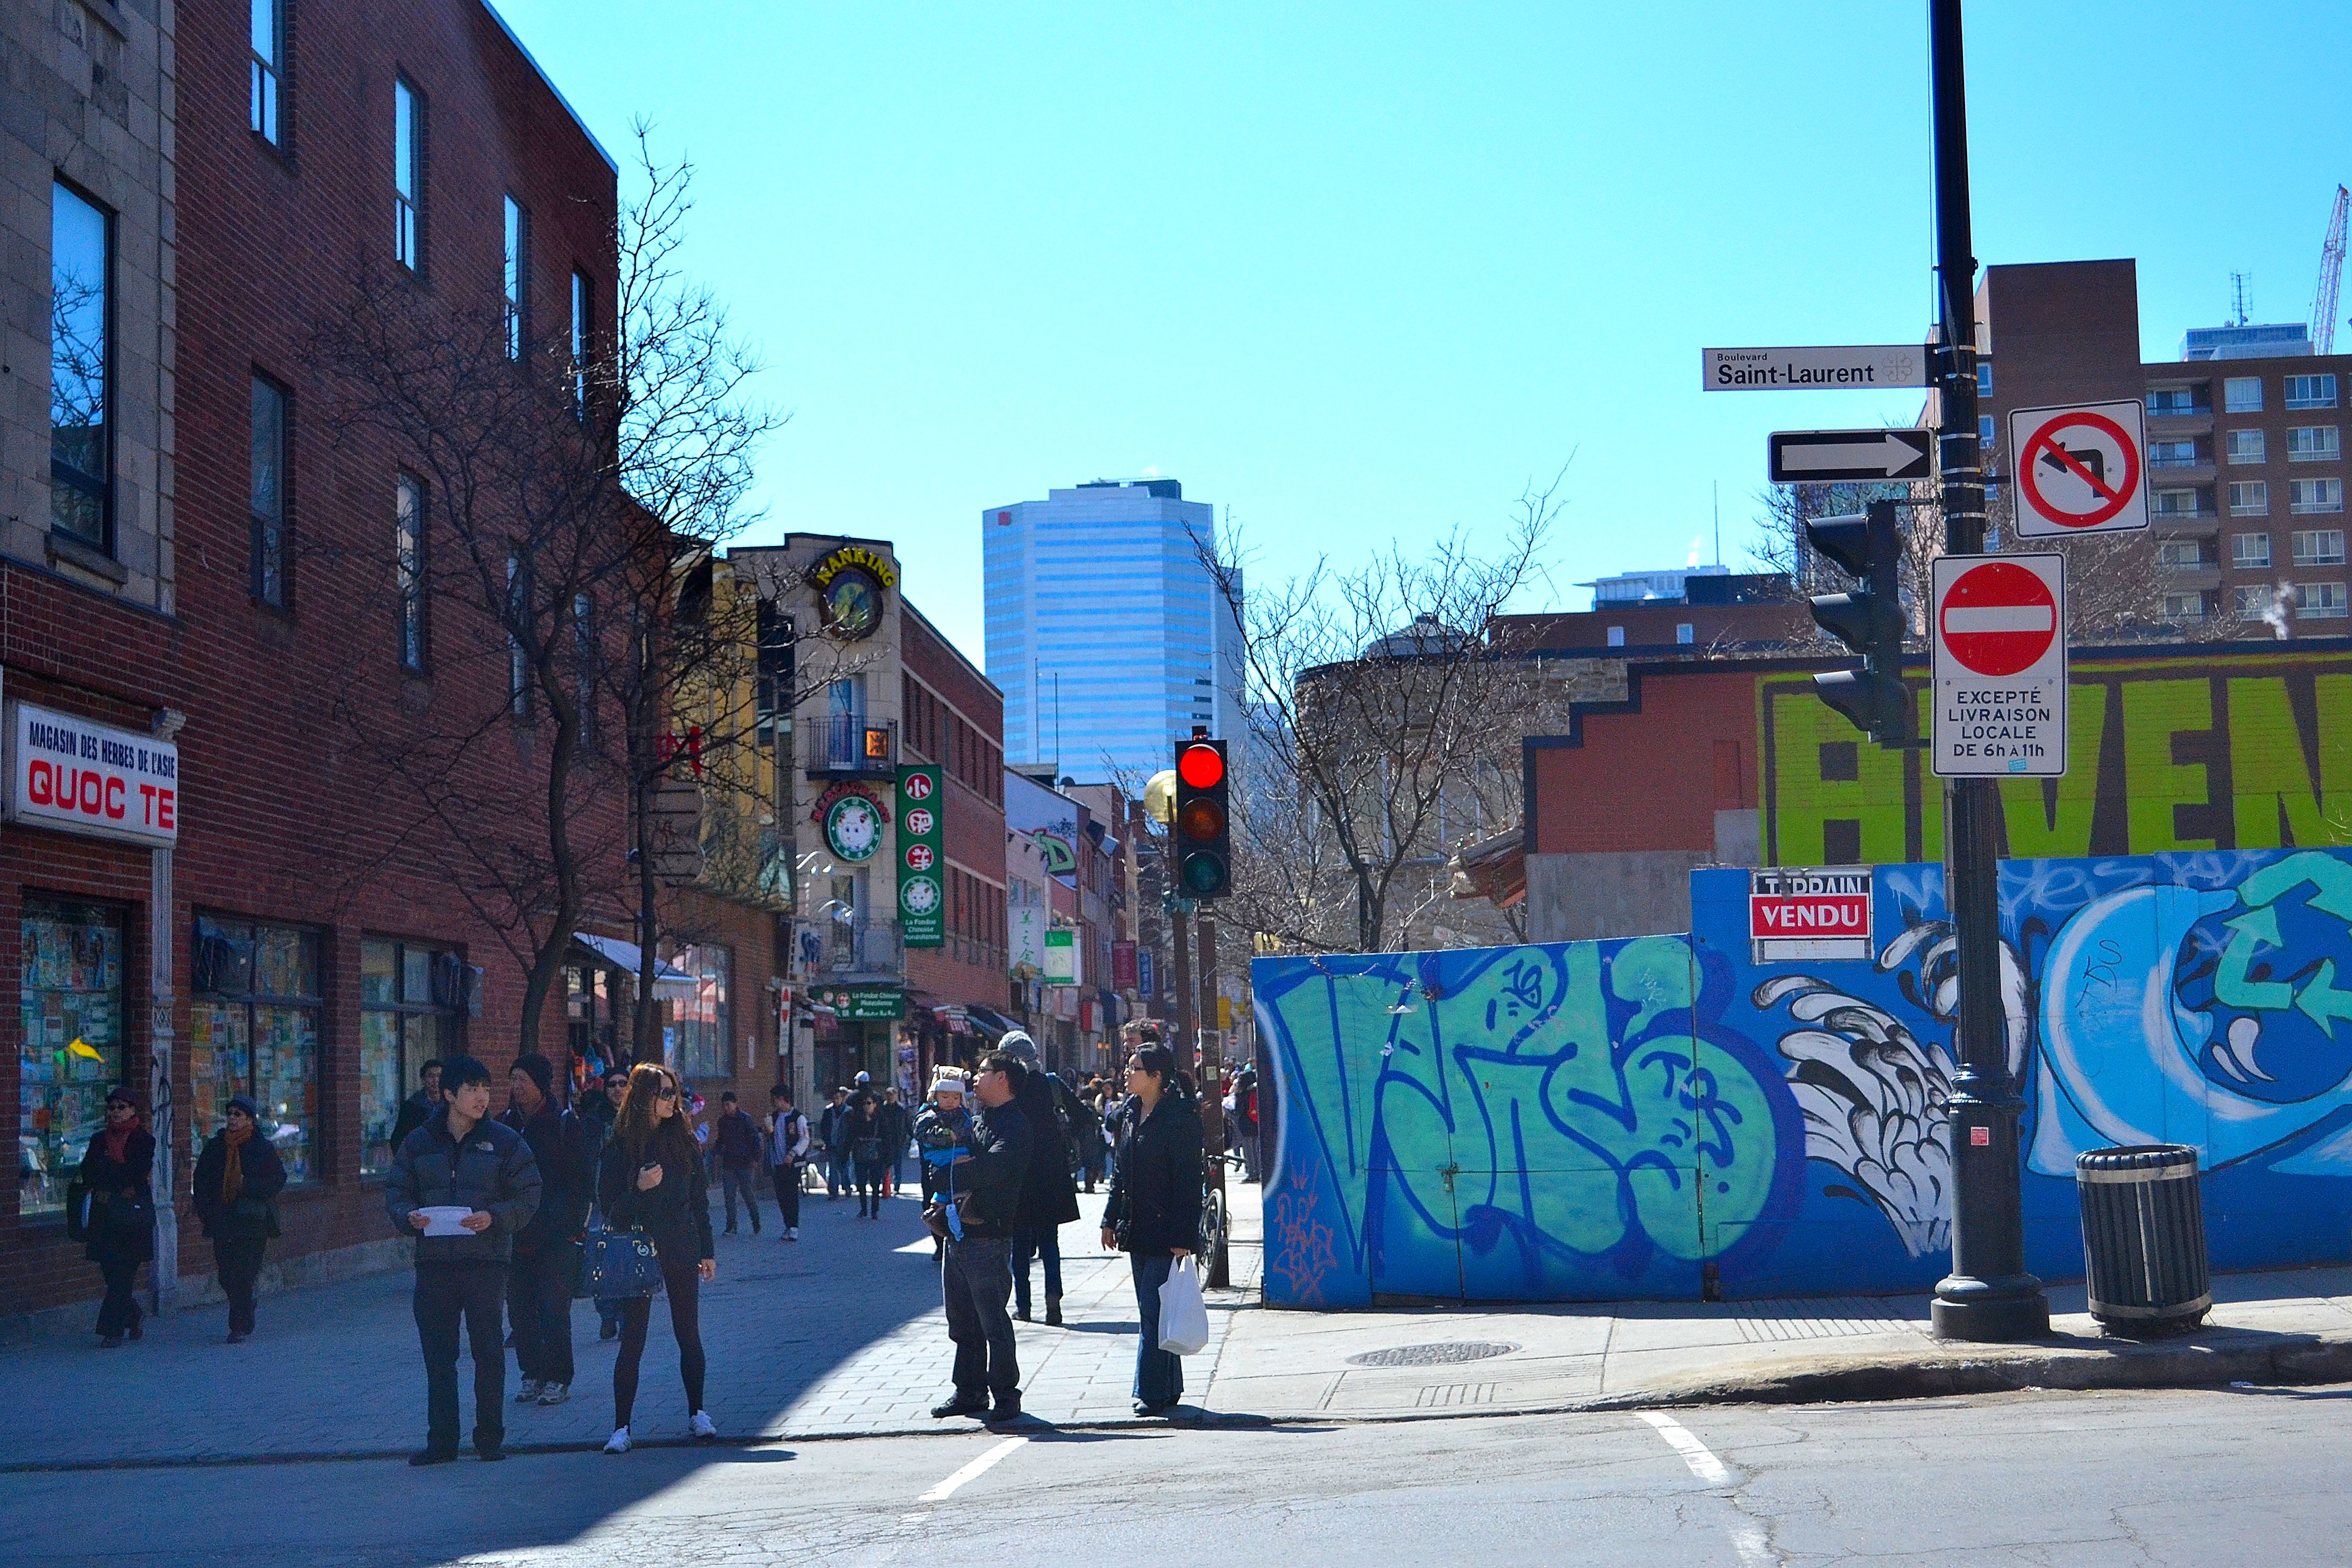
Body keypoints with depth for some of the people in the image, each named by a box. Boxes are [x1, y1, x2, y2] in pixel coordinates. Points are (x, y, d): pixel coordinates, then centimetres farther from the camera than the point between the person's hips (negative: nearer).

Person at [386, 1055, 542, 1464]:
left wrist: (495, 1217, -17)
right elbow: (396, 1192, 12)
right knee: (438, 1355, 6)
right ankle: (441, 1441, 13)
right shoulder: (418, 1143, 7)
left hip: (486, 1261, -2)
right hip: (434, 1262, 2)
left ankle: (490, 1437, 11)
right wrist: (408, 1215, -10)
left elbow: (528, 1197, 0)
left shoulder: (504, 1142, 1)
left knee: (488, 1351, 0)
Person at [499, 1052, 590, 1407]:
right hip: (516, 1233, 5)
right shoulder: (506, 1123, 11)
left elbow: (584, 1178, -2)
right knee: (520, 1308, 6)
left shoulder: (566, 1125, -2)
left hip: (555, 1235, -5)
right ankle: (532, 1374, 15)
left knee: (554, 1308, -5)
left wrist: (568, 1223, -12)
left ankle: (557, 1379, 1)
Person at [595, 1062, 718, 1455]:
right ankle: (621, 1427, -4)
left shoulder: (683, 1141, 6)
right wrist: (640, 1189, -21)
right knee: (632, 1340, -5)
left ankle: (697, 1414, 21)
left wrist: (707, 1252, 9)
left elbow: (699, 1200, 10)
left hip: (681, 1252, 3)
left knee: (689, 1335, 8)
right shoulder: (621, 1146, -4)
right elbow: (609, 1204, -5)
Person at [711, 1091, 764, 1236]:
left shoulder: (746, 1120, -5)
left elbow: (755, 1140, -6)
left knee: (749, 1194, -2)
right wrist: (716, 1154, 4)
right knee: (729, 1196, 0)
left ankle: (756, 1226, 10)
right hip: (728, 1164, 5)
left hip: (745, 1164, -5)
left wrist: (755, 1159, -13)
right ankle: (731, 1227, 3)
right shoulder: (722, 1122, 11)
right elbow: (719, 1141, 21)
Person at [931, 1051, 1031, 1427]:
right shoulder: (975, 1122, 20)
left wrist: (953, 1171, -7)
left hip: (988, 1237, -8)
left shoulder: (1014, 1124, -7)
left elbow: (992, 1167, -21)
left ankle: (1005, 1396, 2)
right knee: (962, 1321, 13)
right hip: (957, 1233, 8)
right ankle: (970, 1392, 22)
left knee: (993, 1322, -5)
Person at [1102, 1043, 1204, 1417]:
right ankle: (1168, 1390, 20)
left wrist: (1182, 1236, -18)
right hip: (1137, 1229, 8)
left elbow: (1188, 1180, -15)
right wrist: (1112, 1219, 15)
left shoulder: (1180, 1117, -13)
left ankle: (1152, 1393, -5)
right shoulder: (1131, 1113, 11)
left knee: (1153, 1312, -9)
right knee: (1151, 1312, 12)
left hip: (1165, 1230, -8)